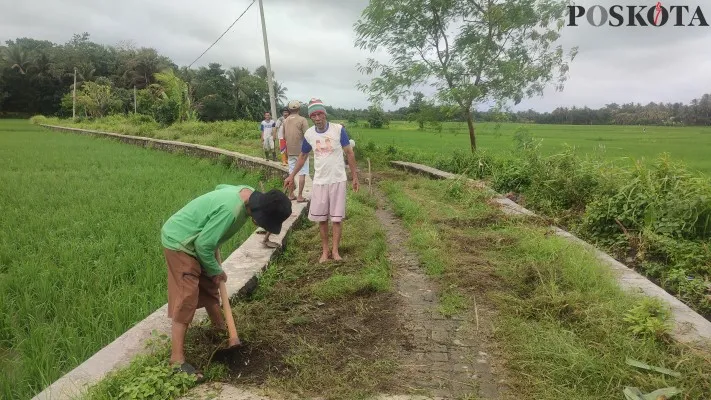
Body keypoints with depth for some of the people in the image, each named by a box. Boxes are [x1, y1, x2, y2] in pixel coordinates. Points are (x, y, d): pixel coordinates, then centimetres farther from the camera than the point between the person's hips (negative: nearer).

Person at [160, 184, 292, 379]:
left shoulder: (249, 193, -7)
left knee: (210, 286, 21)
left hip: (194, 238, 10)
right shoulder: (230, 210, -36)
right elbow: (203, 245, -28)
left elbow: (220, 187, 15)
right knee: (186, 299, -11)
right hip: (179, 241, -10)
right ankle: (177, 360, -5)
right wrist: (216, 271, -9)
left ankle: (221, 329, 41)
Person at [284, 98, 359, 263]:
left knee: (337, 217, 3)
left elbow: (349, 153, -3)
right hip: (319, 181, 3)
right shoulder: (309, 134, -1)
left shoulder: (339, 129, -10)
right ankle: (325, 250, 18)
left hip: (338, 180, -2)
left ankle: (335, 250, 13)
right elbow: (303, 156, 14)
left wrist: (355, 177, -4)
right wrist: (291, 175, 12)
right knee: (321, 218, 6)